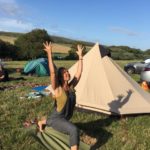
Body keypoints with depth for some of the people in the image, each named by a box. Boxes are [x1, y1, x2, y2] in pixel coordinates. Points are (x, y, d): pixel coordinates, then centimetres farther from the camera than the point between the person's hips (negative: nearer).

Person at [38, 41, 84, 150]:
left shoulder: (71, 86, -4)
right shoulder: (57, 89, -20)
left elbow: (79, 72, -3)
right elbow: (52, 72, -33)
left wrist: (80, 56, -3)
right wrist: (49, 54, -34)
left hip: (65, 119, 7)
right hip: (56, 119, -7)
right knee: (74, 130, -31)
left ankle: (41, 122, 65)